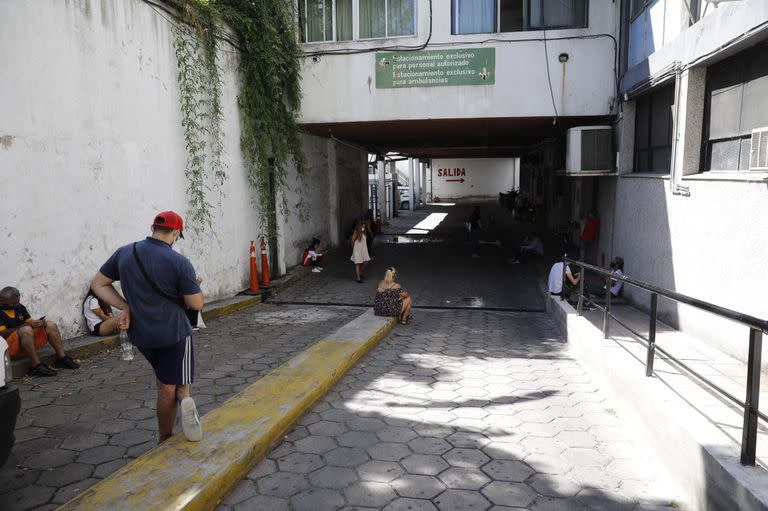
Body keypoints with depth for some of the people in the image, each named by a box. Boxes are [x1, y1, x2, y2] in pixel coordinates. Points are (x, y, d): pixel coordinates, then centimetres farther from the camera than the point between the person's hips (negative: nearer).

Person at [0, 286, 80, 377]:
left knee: (50, 325, -5)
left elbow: (30, 321, 17)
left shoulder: (19, 307, 13)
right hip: (10, 347, -7)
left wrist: (37, 323, -7)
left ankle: (62, 358, -9)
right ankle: (37, 366, -35)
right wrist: (26, 325, -23)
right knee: (26, 329, -35)